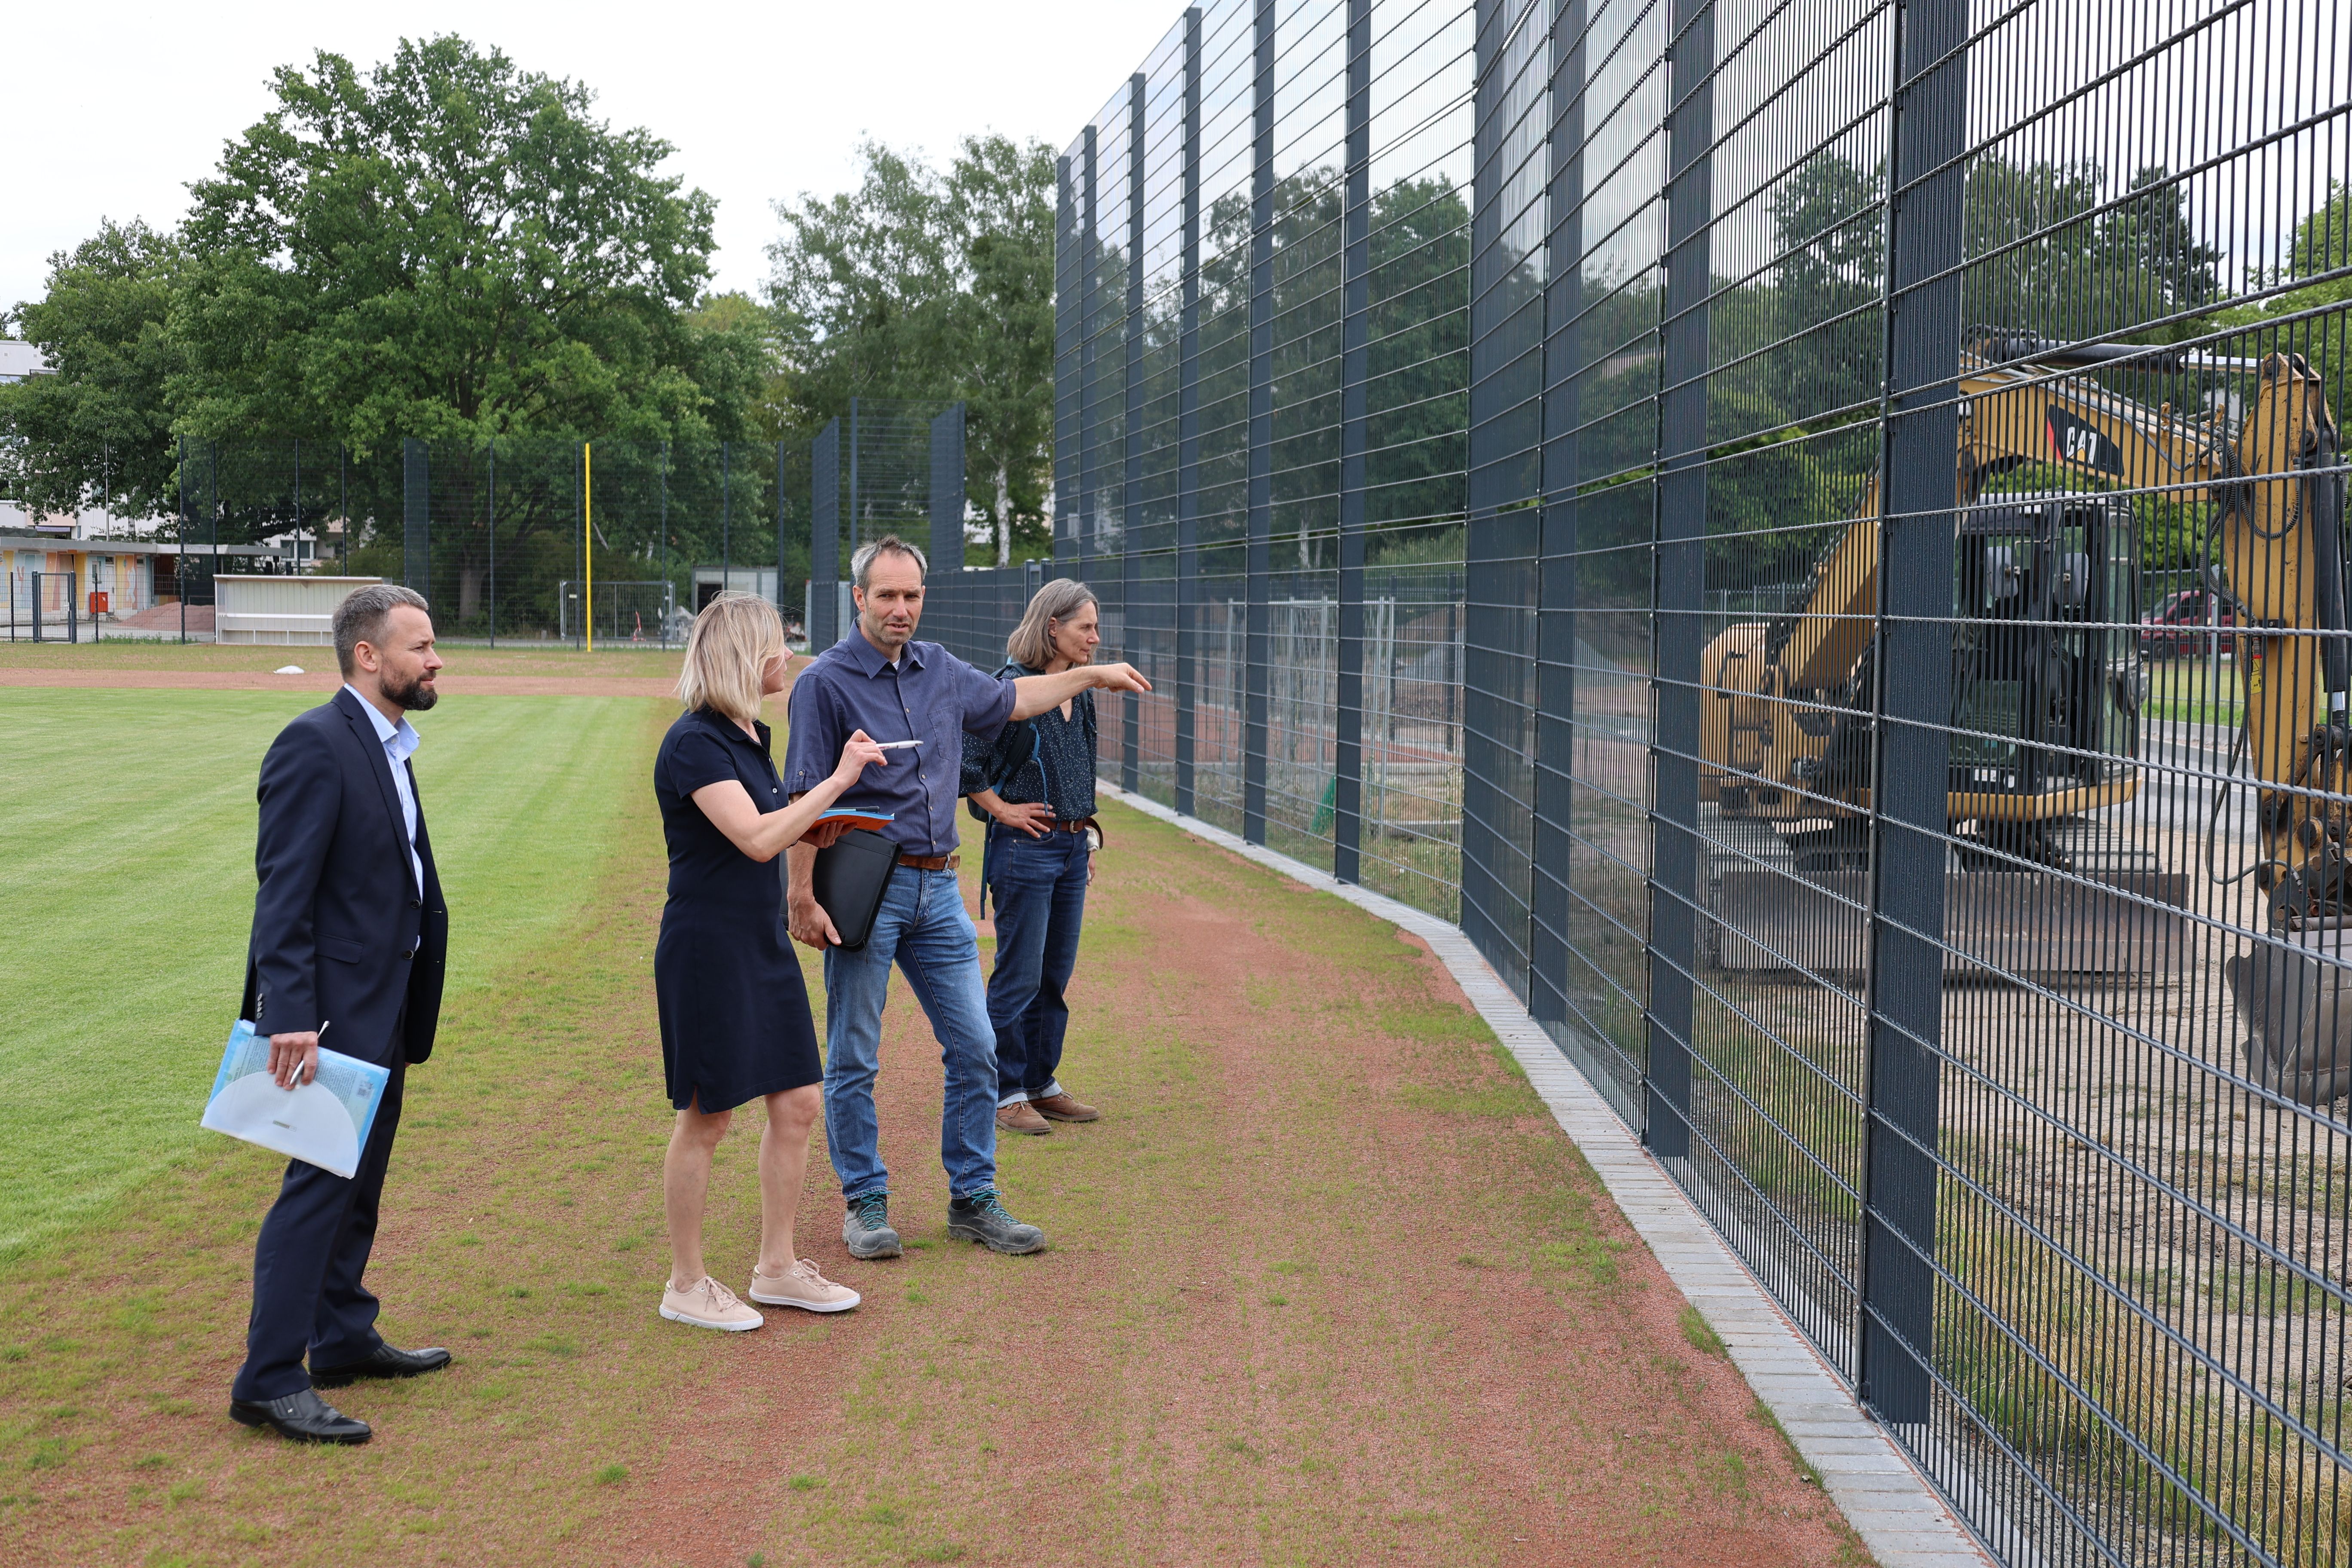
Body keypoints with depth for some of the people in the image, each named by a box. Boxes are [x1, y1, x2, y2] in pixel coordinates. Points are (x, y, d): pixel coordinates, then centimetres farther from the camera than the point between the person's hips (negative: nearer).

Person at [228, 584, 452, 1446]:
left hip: (384, 1003, 10)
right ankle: (268, 1379, -4)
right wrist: (289, 1018, -28)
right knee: (321, 1182, -9)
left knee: (359, 1180, 18)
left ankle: (343, 1339, 30)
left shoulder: (385, 745, 13)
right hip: (336, 1007, -10)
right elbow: (283, 892, -22)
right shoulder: (315, 745, -17)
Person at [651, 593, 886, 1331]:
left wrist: (811, 828, 7)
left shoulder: (749, 734, 12)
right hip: (708, 945, -9)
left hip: (764, 944, 9)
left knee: (797, 1105, 10)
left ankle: (777, 1268, 23)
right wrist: (837, 781, -21)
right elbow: (754, 839, -26)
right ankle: (686, 1286, 15)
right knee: (707, 1117, 1)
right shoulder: (695, 742, -17)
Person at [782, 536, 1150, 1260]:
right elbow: (804, 801, -11)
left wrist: (1091, 675, 33)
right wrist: (802, 897, -16)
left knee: (975, 1047, 5)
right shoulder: (826, 682, -8)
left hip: (937, 888, 6)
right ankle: (866, 1203, 15)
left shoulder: (940, 670, 11)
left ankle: (973, 1199, 16)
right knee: (854, 1060, 2)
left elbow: (1009, 700, 31)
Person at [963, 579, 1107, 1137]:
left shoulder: (1080, 694, 11)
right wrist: (1002, 809, -10)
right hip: (1026, 847, -8)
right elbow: (963, 760, -16)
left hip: (1072, 847, 8)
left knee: (1056, 975, 14)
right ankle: (1006, 1094, 8)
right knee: (1019, 977, -1)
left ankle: (1042, 1084, 24)